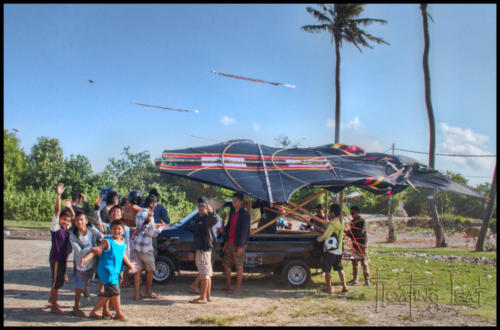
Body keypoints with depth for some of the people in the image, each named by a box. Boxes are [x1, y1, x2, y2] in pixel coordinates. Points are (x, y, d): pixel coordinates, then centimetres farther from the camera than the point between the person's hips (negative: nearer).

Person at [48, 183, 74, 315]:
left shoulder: (66, 227, 5)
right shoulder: (55, 226, -12)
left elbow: (73, 216, 20)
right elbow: (57, 211, -23)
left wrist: (69, 206, 10)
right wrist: (59, 195, -33)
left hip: (63, 258, 7)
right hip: (56, 258, -7)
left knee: (60, 280, 19)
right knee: (56, 281, -2)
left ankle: (52, 299, 39)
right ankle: (54, 306, 8)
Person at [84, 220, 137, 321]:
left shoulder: (123, 243, 11)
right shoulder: (107, 242, -9)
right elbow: (96, 250, -16)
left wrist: (130, 265, 37)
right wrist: (86, 258, -31)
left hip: (115, 271, 8)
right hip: (106, 269, -8)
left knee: (108, 294, 13)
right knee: (115, 290, -11)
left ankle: (93, 312, 25)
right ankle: (119, 314, 3)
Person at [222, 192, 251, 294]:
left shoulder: (245, 214, -12)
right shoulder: (232, 212, 11)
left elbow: (244, 231, -15)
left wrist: (240, 246, -18)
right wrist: (226, 242, 13)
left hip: (238, 244, -8)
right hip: (229, 243, 8)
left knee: (239, 267, 1)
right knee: (226, 265, 13)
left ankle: (237, 288, 9)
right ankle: (227, 286, 26)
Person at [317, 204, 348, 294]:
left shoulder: (333, 224, -17)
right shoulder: (341, 223, 9)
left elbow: (325, 235, -17)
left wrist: (318, 239, 2)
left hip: (330, 250, -8)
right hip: (339, 250, 8)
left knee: (327, 270, 2)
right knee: (340, 269, 18)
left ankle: (329, 288, 7)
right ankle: (344, 286, 17)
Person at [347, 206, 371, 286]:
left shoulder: (362, 221, -9)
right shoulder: (352, 221, 14)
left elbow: (360, 232, -21)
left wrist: (350, 232, -22)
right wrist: (348, 234, -3)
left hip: (361, 243, -8)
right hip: (354, 243, 8)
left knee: (364, 262, -7)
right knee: (354, 261, 11)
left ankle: (367, 280, -3)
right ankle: (355, 279, 21)